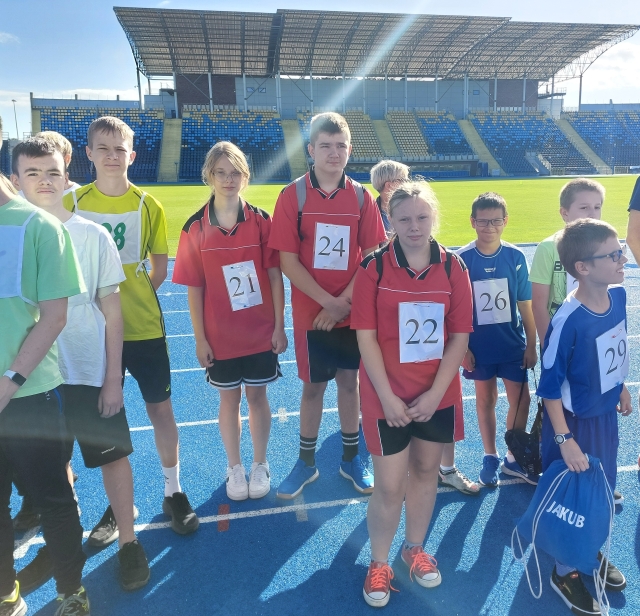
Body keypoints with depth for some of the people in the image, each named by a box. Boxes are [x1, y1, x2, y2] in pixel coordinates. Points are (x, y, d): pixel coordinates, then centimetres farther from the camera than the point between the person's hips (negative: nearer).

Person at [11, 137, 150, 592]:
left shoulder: (93, 236, -5)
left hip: (91, 371, -2)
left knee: (113, 455, 6)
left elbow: (111, 310, -4)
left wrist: (113, 377, -7)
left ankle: (128, 541, 25)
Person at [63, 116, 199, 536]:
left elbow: (160, 268, 3)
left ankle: (174, 491, 26)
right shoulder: (72, 203, -1)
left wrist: (131, 296, -5)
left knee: (161, 407, 8)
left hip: (144, 326, -1)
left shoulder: (148, 205, -2)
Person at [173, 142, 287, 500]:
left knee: (257, 396, 13)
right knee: (229, 400, 14)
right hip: (220, 336, 0)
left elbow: (275, 276, -3)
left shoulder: (261, 222, -6)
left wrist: (279, 326, -5)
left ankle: (260, 465, 33)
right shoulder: (196, 228, -6)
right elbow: (195, 288, -3)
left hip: (261, 332, 0)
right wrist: (200, 338, -3)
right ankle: (235, 468, 34)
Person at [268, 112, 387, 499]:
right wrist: (327, 302, -16)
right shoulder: (293, 195, -6)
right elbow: (287, 260, -9)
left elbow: (371, 257, -1)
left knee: (350, 382, 12)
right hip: (311, 312, -1)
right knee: (313, 386, 10)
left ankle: (351, 458, 30)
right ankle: (307, 463, 28)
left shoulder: (361, 197, 1)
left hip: (353, 312, 2)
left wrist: (344, 301, -13)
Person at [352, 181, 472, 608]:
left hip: (438, 395, 3)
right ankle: (379, 564, 28)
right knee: (389, 486, 3)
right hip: (388, 397, -3)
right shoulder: (374, 267, -10)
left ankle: (415, 549, 42)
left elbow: (460, 336, -3)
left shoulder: (453, 266, -4)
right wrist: (387, 397, -14)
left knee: (426, 472, 18)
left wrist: (435, 393, -10)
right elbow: (366, 337, -11)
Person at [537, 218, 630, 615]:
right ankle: (565, 571, 34)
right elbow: (550, 386, -22)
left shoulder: (619, 296, -8)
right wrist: (564, 439, -21)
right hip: (574, 421, -7)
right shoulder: (569, 321, -30)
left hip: (606, 414, 7)